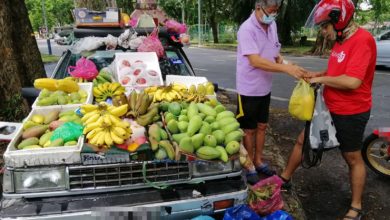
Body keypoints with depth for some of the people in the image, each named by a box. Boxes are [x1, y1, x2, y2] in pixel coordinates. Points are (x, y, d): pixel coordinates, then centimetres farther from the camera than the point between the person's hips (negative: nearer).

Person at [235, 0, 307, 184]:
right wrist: (286, 68, -36)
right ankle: (249, 167, 23)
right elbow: (255, 61, -30)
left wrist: (281, 60, -7)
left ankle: (258, 161, 34)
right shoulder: (247, 29, -22)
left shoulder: (272, 25, 3)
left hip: (265, 88, 7)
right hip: (249, 89, -7)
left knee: (262, 126, 17)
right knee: (250, 130, 6)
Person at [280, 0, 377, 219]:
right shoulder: (341, 40, 7)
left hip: (351, 113, -8)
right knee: (302, 141, 14)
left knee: (353, 159, 8)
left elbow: (352, 81, -32)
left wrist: (321, 79, -18)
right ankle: (284, 179, 32)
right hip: (330, 109, 9)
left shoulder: (362, 40, -23)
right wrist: (318, 75, 2)